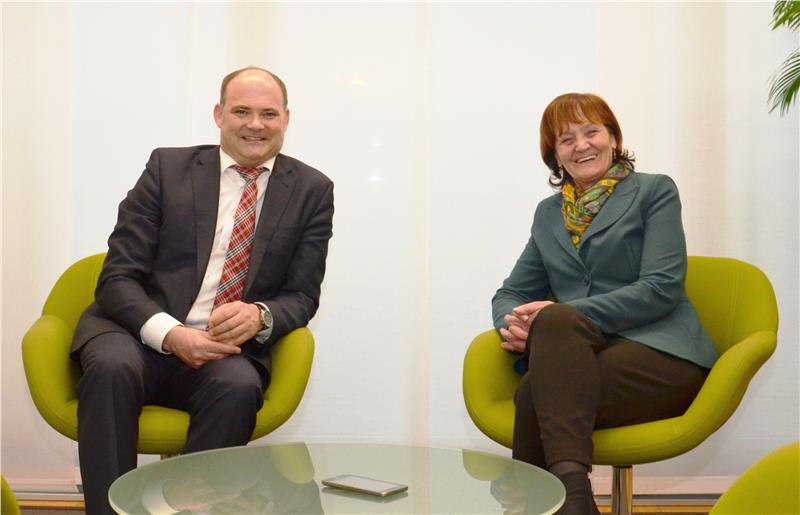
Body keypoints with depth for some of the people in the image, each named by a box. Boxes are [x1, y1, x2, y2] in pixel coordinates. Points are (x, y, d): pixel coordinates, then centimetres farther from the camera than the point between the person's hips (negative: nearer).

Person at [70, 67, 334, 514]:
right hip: (143, 335, 0)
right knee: (112, 366, -33)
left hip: (231, 350, 0)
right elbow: (117, 278, -1)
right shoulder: (167, 167, 4)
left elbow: (302, 296, 5)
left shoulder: (312, 190, 6)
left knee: (240, 386, -33)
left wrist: (259, 316, -20)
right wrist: (171, 334, -21)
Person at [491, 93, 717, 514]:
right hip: (581, 357, 4)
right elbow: (511, 293, 20)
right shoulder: (549, 213, 20)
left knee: (546, 355, -34)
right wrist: (513, 324, -8)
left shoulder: (654, 191, 6)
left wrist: (562, 316, -17)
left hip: (659, 354, -3)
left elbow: (661, 288, -8)